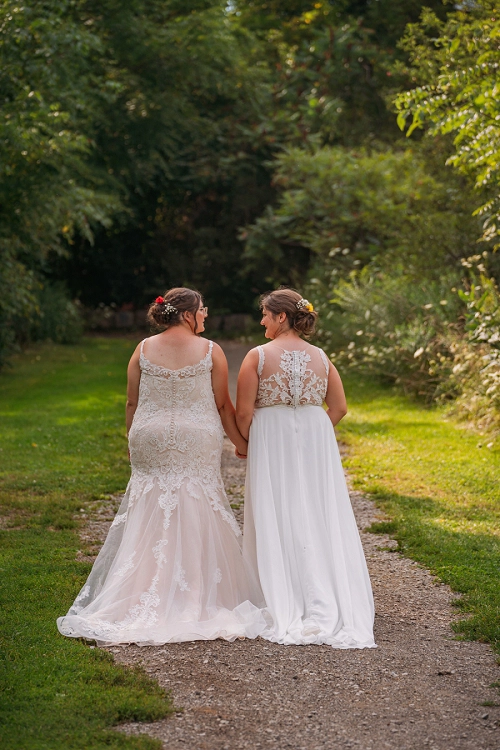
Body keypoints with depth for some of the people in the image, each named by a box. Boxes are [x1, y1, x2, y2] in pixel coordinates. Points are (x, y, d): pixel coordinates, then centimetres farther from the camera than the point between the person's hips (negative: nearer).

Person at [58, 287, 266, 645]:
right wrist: (240, 442, 10)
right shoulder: (210, 351, -5)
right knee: (197, 521, 5)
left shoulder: (144, 350, 1)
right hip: (198, 443, -2)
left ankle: (150, 600, 9)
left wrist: (133, 441, 18)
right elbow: (223, 406, -1)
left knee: (150, 520, 8)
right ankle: (199, 599, 7)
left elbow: (132, 403, 5)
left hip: (151, 442, 2)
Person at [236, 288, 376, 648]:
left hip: (271, 444, -3)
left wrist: (243, 442, 7)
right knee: (321, 521, 8)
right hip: (316, 443, 3)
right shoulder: (321, 357, 3)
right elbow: (339, 408, 4)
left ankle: (284, 608, 6)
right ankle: (328, 606, 11)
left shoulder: (258, 356, -9)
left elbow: (244, 412, -10)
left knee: (277, 522, 4)